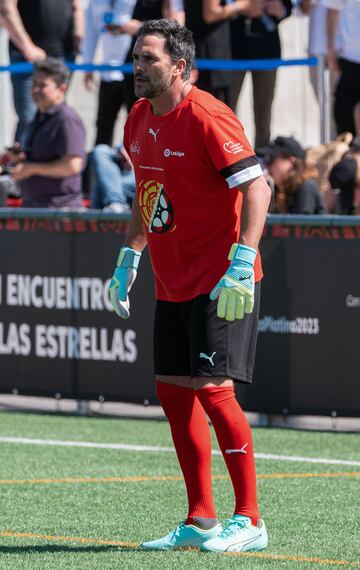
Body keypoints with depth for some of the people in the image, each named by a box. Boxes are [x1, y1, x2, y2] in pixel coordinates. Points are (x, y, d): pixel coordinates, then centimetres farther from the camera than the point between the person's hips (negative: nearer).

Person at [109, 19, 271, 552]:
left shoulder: (206, 117, -17)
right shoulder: (140, 118, 9)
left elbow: (257, 187, -21)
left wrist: (241, 266, -27)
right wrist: (129, 258, 22)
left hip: (219, 283, -9)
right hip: (172, 282, 9)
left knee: (212, 387, -13)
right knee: (173, 390, 8)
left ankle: (249, 521, -5)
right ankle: (201, 521, 15)